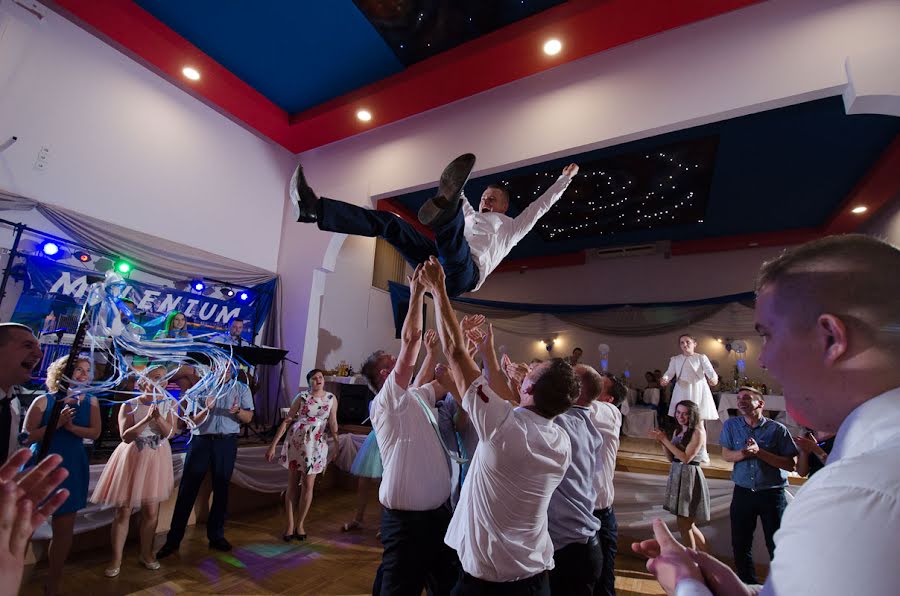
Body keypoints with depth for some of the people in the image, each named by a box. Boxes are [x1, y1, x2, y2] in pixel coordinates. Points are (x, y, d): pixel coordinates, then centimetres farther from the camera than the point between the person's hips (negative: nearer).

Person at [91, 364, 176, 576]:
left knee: (151, 511, 7)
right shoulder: (129, 405, -5)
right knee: (123, 511, 4)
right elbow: (126, 436, -13)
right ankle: (116, 559, 20)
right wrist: (146, 419, -27)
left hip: (156, 459, 2)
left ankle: (146, 553, 25)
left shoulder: (167, 404, 2)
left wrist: (158, 416, -26)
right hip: (131, 458, -2)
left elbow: (167, 432, -9)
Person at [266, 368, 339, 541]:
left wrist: (337, 443, -5)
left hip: (316, 444, 1)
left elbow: (333, 423, 2)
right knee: (292, 484, 7)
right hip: (295, 441, 0)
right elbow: (287, 421, -3)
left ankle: (300, 524, 19)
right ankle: (290, 525, 19)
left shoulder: (331, 398, 0)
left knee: (308, 485, 2)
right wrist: (273, 444, -6)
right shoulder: (302, 397, -4)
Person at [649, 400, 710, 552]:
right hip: (676, 474, 7)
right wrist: (662, 441, -5)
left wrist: (665, 439, -18)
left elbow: (686, 458, -19)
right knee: (686, 524, 16)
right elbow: (672, 458, 9)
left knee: (684, 524, 1)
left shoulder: (698, 432, -13)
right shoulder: (677, 431, 9)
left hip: (690, 476, -7)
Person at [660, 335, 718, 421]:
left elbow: (710, 370, -7)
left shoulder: (701, 357, 5)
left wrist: (714, 378, -30)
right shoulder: (675, 359, 11)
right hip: (682, 391, 2)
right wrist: (664, 379, -17)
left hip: (698, 391, -2)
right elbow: (670, 372, 6)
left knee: (699, 419, -2)